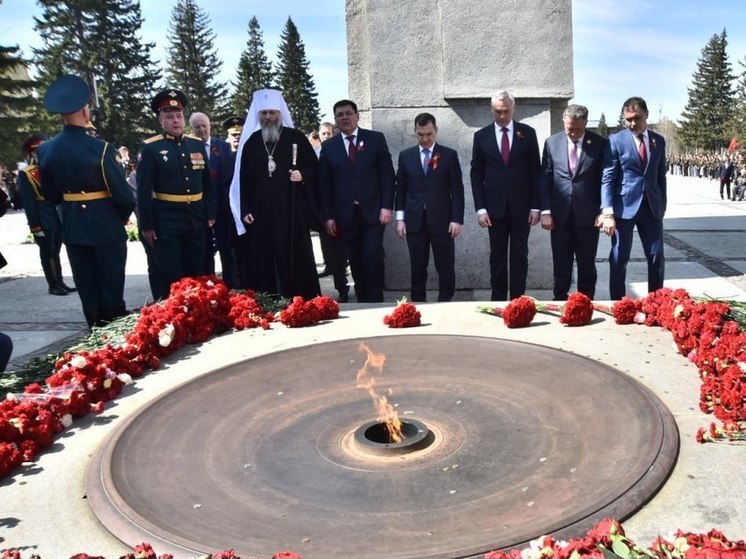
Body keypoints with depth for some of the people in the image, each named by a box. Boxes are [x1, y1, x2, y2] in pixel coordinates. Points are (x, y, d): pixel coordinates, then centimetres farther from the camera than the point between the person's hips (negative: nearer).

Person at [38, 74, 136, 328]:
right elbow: (122, 193, -16)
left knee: (86, 286, 14)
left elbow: (50, 195, 8)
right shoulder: (100, 149, -19)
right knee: (111, 285, 6)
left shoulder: (45, 149, -2)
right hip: (106, 225, -5)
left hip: (72, 226, 5)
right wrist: (124, 216, 3)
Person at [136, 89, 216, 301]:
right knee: (170, 276, 2)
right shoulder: (150, 148, -5)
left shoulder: (197, 144, 8)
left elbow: (207, 183, 13)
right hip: (166, 221, -4)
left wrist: (210, 214, 8)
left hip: (196, 219, 4)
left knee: (197, 273, 12)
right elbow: (143, 190, -7)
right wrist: (146, 225, -9)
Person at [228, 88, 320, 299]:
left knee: (295, 261, 0)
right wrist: (245, 210, 2)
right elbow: (243, 179, 9)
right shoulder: (250, 142, 9)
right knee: (262, 263, 2)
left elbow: (315, 167, 7)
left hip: (291, 212, -2)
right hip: (260, 214, 2)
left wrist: (303, 175, -14)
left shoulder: (296, 138, 4)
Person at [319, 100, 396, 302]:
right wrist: (328, 216, 0)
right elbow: (324, 184, 6)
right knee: (356, 261, 5)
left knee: (373, 256, -10)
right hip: (346, 215, 2)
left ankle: (376, 301, 0)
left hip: (373, 211, -2)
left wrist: (387, 206, -8)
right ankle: (362, 301, 15)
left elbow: (387, 174, 0)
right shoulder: (328, 146, 8)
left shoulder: (376, 139, 4)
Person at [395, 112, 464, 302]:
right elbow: (401, 189, 9)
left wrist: (457, 219, -5)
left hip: (442, 221, -1)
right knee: (417, 269, 6)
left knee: (446, 268, 3)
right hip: (414, 221, 1)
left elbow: (457, 190, 1)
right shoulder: (405, 156, 8)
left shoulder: (449, 155, 3)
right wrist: (400, 218, 1)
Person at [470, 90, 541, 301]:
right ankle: (498, 300, 14)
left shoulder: (528, 133, 3)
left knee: (519, 257, 5)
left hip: (522, 206, 0)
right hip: (495, 207, 0)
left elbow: (535, 171, 3)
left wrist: (536, 206, -3)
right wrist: (480, 208, -5)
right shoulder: (481, 136, 4)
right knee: (497, 257, 6)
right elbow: (476, 174, 3)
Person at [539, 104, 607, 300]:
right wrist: (545, 211, -2)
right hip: (560, 214, 1)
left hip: (587, 215, -1)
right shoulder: (552, 142, 3)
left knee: (587, 264, 8)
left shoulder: (599, 143, -2)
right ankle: (560, 300, 18)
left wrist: (604, 210, -7)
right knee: (561, 264, 7)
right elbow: (544, 178, 4)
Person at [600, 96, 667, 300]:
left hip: (652, 206, 4)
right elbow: (607, 178, -8)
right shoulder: (616, 141, -3)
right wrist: (608, 213, -17)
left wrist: (662, 206, 12)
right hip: (624, 206, -4)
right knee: (619, 259, 2)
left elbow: (661, 176, 15)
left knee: (657, 257, 5)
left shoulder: (658, 141, 10)